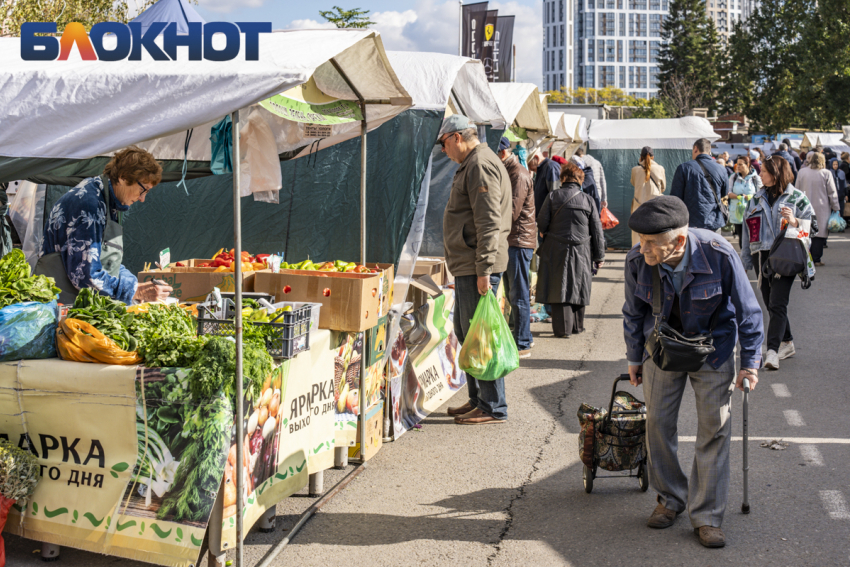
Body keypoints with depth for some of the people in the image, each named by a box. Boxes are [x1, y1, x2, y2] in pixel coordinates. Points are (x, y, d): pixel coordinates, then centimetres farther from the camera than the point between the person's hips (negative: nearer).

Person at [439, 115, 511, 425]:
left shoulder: (481, 166, -15)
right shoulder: (472, 165, 20)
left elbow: (488, 222, -22)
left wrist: (483, 270, -24)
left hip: (477, 267, -11)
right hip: (468, 266, 11)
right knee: (465, 332, 17)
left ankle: (493, 408, 0)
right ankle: (477, 399, 25)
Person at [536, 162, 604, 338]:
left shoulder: (552, 197, -5)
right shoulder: (588, 200, -1)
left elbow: (541, 224, -3)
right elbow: (597, 231, 3)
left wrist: (546, 235, 21)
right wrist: (599, 256, 11)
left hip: (556, 251, -1)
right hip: (581, 253, 2)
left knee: (559, 289, 2)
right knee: (578, 288, 13)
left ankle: (563, 329, 0)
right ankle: (577, 326, 24)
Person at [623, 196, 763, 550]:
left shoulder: (719, 255, -29)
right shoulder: (637, 261, -21)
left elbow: (748, 310, -15)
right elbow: (634, 313, -1)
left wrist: (750, 362, -12)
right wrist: (634, 358, 9)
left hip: (713, 348, -2)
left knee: (715, 427, -3)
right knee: (658, 423, 4)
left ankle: (706, 516, 5)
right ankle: (670, 499, 25)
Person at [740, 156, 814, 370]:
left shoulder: (796, 197, 2)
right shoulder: (757, 199, 16)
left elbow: (812, 225, 2)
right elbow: (747, 230, 18)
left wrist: (794, 221, -17)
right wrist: (745, 260, 15)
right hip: (761, 256, 5)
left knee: (778, 304, -14)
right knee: (771, 304, 10)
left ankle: (772, 351, -20)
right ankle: (787, 343, 25)